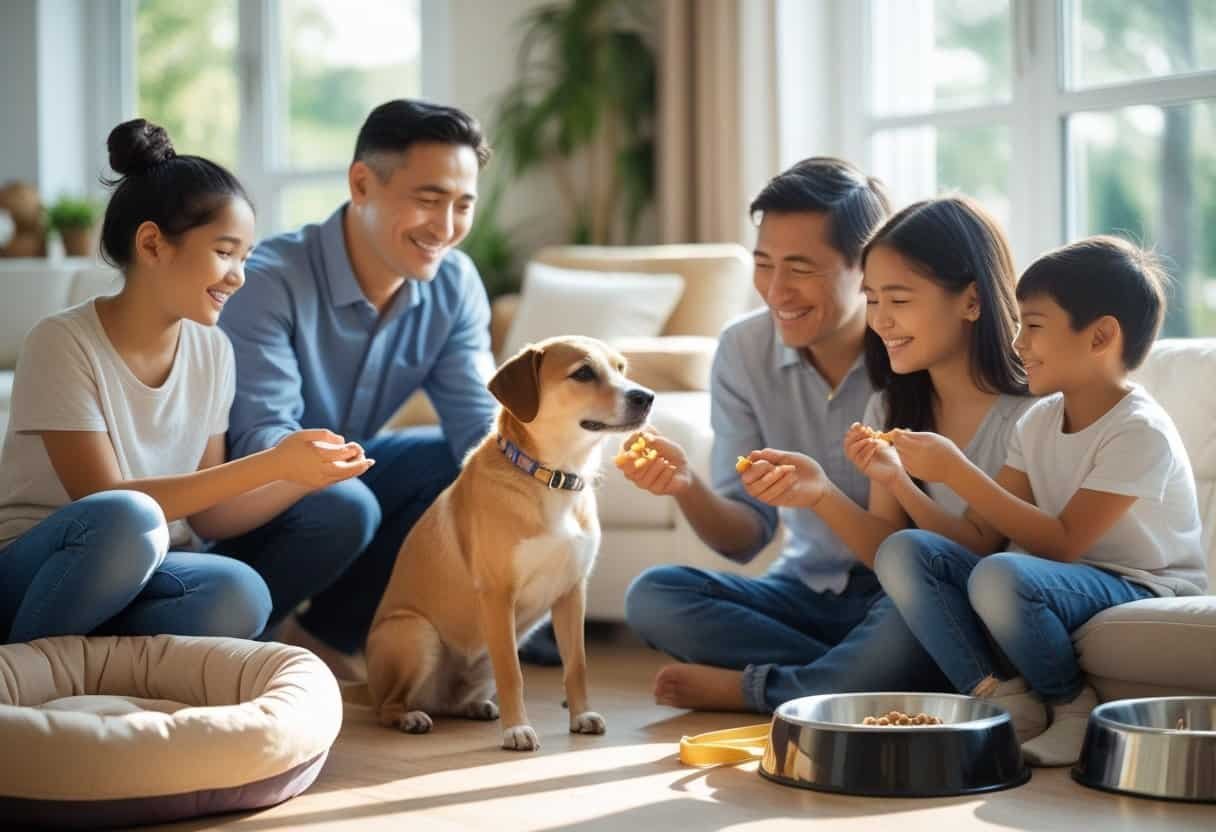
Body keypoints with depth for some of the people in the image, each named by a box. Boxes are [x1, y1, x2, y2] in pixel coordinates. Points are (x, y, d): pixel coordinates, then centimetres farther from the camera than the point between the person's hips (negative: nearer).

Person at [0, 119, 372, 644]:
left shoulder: (211, 352, 3)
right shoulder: (64, 344, -15)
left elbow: (209, 517, 5)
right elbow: (109, 505, -22)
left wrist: (301, 476, -12)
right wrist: (272, 463, -24)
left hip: (146, 577, 4)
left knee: (239, 596, -30)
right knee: (127, 521, -38)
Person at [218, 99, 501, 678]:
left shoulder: (454, 286, -7)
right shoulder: (270, 280, -26)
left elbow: (478, 421, -12)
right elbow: (259, 439, -31)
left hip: (336, 473, 7)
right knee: (343, 507, -34)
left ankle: (328, 633, 0)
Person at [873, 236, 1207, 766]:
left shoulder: (1141, 432, -16)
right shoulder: (1039, 423, 8)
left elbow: (1062, 542, -23)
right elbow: (976, 533, 2)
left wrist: (956, 472, -23)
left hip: (1145, 595, -7)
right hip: (1060, 582, 8)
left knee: (1000, 576, -37)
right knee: (903, 552, -11)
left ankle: (1076, 711, -11)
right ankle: (1007, 701, -10)